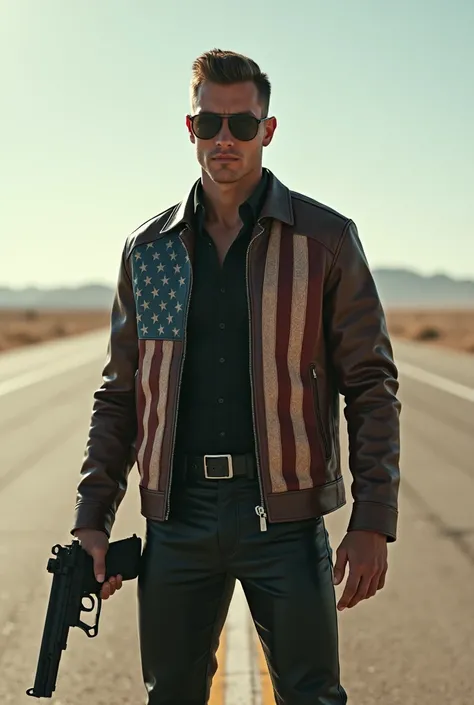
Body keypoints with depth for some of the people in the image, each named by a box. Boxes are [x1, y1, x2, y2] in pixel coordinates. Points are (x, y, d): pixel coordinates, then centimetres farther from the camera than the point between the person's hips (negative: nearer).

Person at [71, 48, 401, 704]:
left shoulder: (326, 238, 1)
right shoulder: (148, 249, 9)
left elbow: (371, 385, 0)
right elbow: (120, 393, 13)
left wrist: (373, 522, -8)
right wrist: (93, 518, 6)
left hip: (285, 516, -2)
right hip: (177, 517, 3)